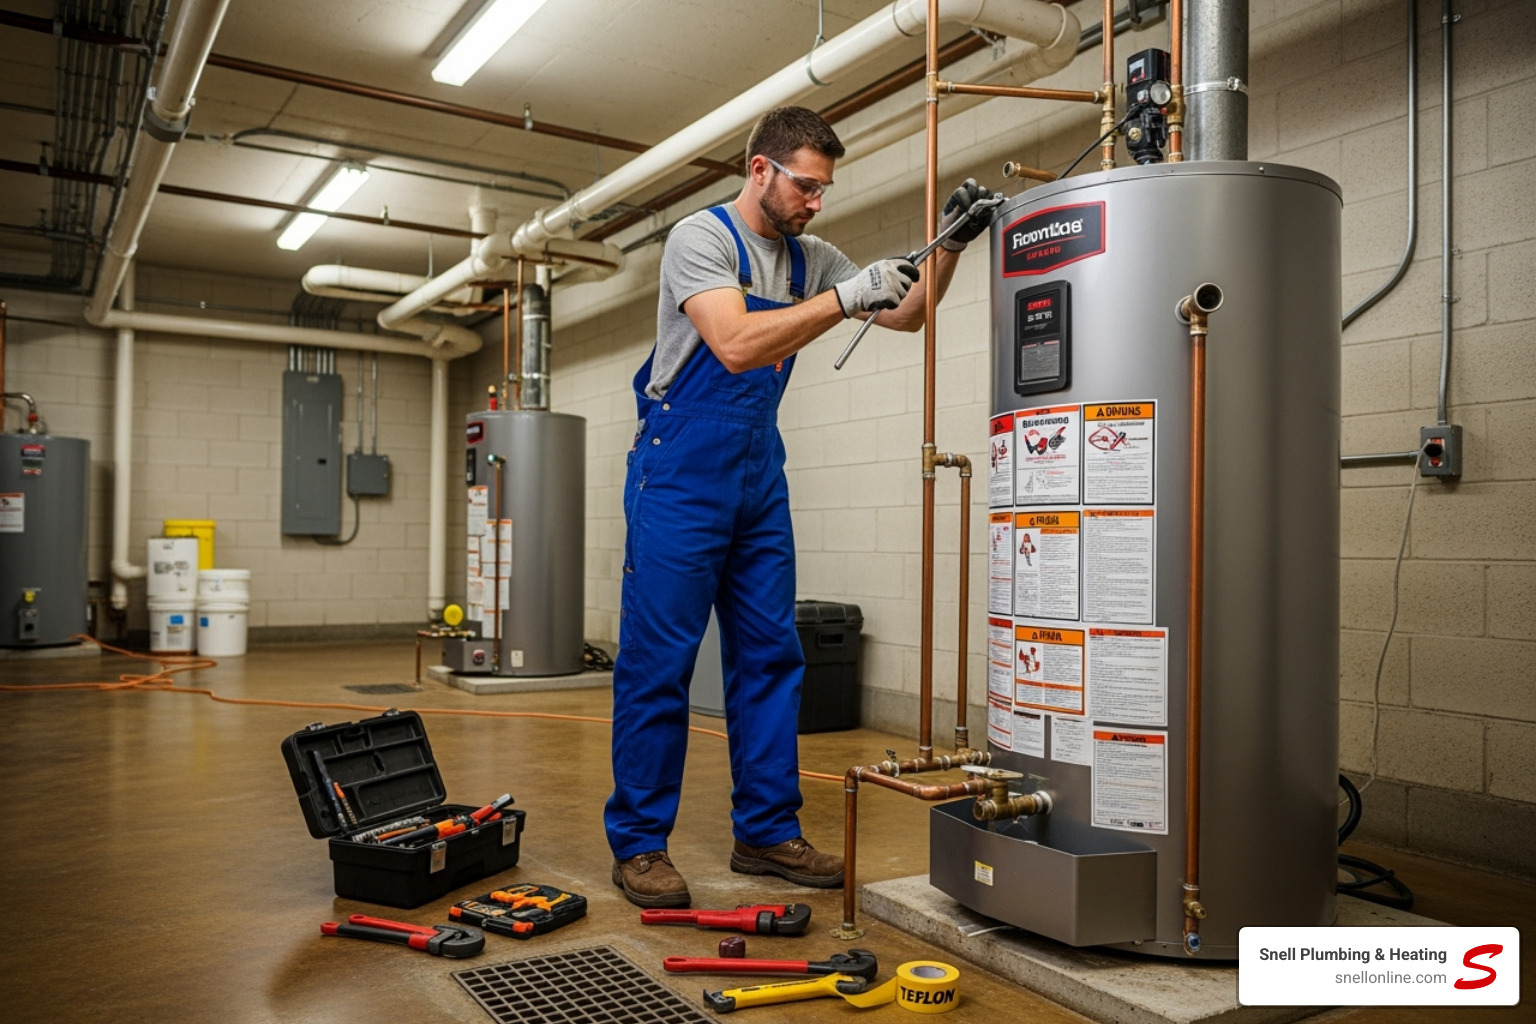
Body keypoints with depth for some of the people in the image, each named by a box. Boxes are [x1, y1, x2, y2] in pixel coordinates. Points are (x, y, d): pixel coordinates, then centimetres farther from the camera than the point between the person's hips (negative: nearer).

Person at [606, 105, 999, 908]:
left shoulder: (808, 259, 12)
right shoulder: (701, 238, -9)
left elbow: (906, 315, 15)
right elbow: (736, 346, -25)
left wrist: (950, 245, -1)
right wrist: (846, 297, -26)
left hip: (758, 479, 7)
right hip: (680, 478, -7)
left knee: (770, 655, 7)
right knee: (658, 661, -3)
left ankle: (767, 833, 18)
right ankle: (638, 844, 8)